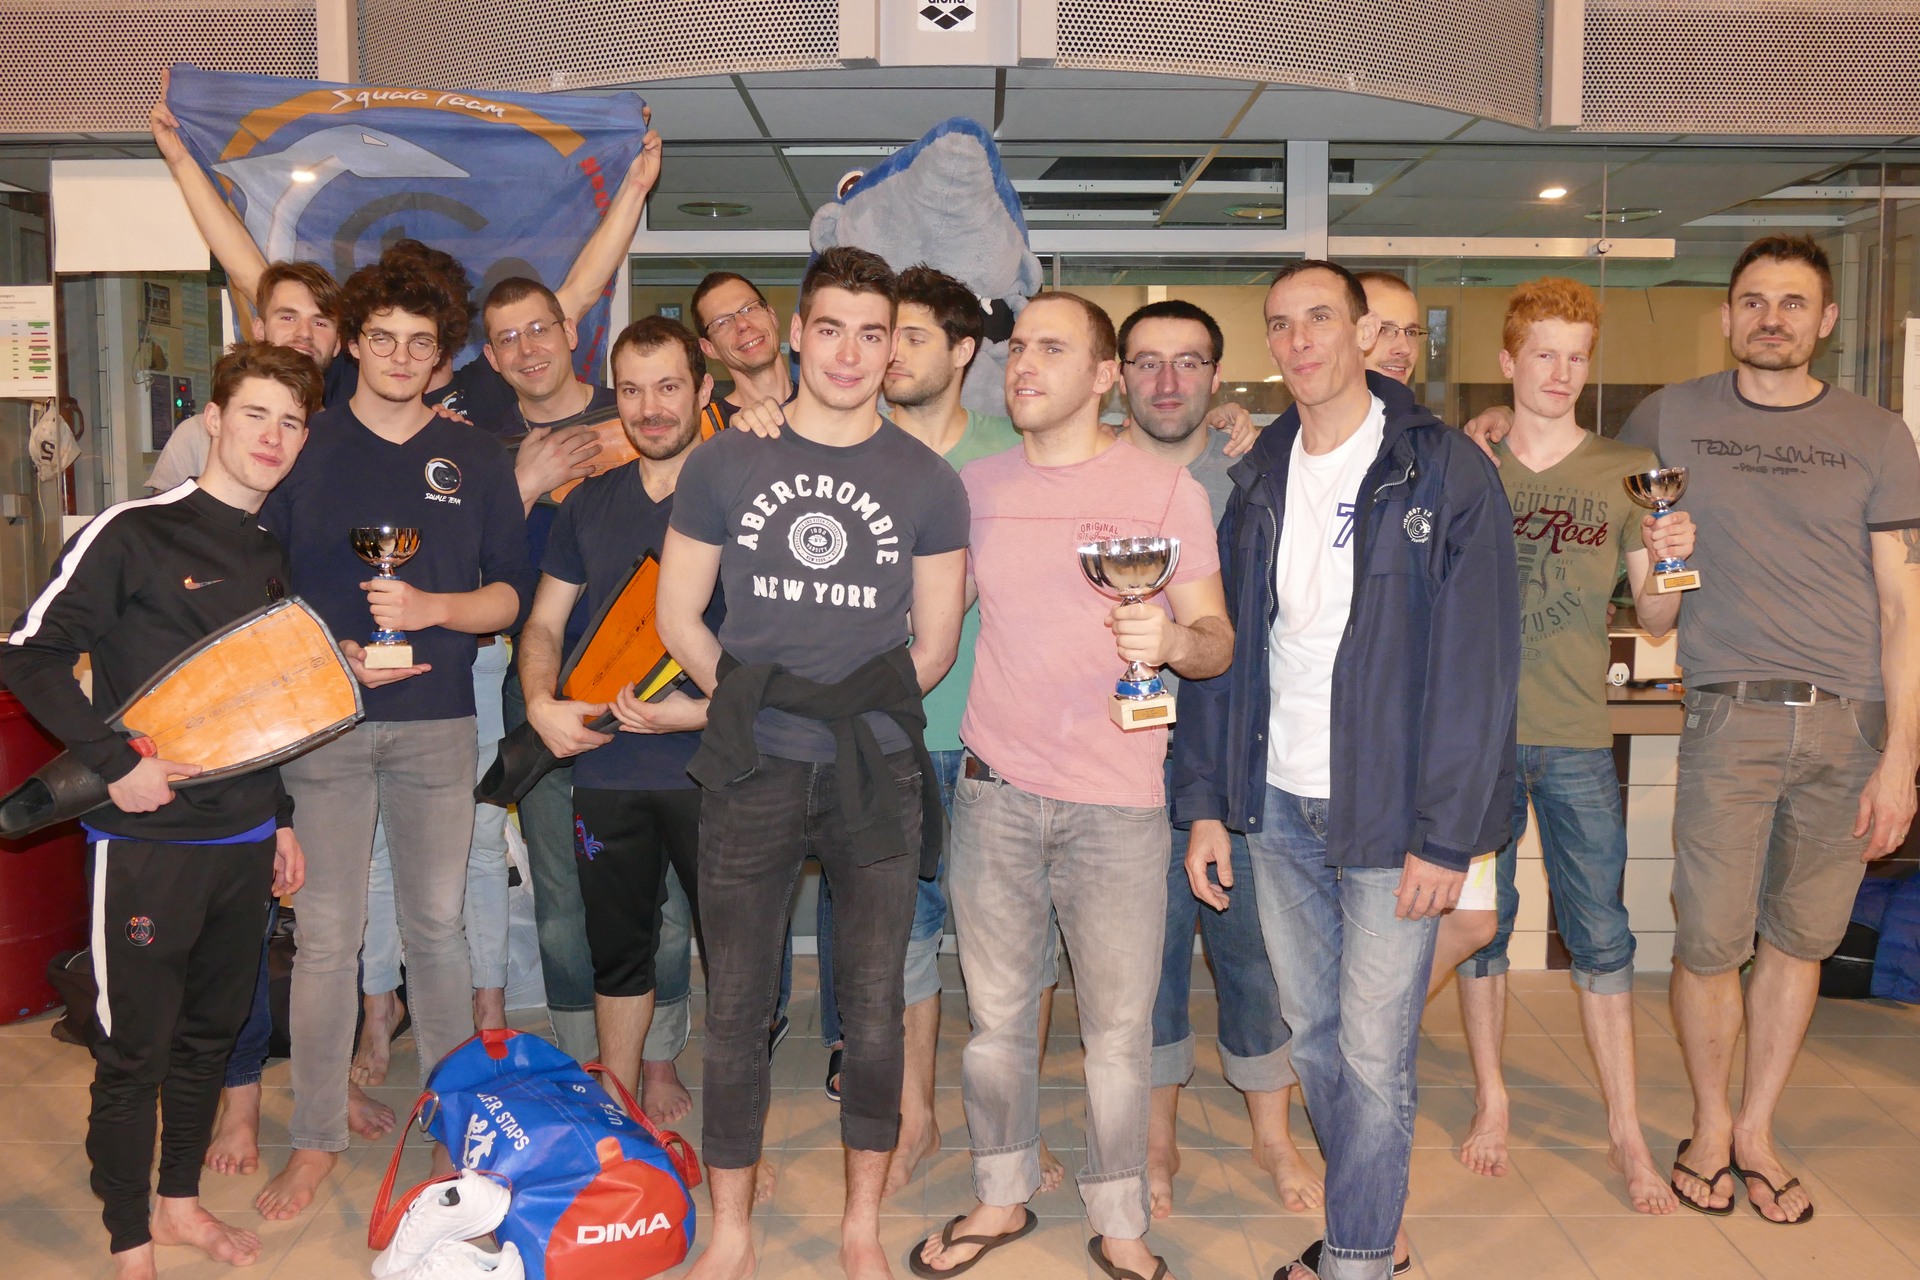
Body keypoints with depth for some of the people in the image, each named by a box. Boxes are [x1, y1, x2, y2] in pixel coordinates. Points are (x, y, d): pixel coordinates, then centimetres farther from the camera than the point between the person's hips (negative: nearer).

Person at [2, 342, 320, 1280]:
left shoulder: (273, 558, 11)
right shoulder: (133, 533, -9)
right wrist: (114, 762, -16)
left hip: (244, 840, 6)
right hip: (149, 841, -6)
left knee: (211, 1032, 17)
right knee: (134, 1050, 5)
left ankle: (180, 1201, 35)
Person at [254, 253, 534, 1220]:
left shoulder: (475, 459, 8)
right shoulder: (302, 447, 6)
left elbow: (513, 593, 4)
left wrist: (433, 608, -14)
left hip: (437, 720, 1)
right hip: (321, 718, -1)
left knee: (438, 925, 8)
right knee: (326, 933, 2)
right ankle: (316, 1137, 16)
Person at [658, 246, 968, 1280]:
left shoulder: (928, 483, 4)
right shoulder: (724, 463, 6)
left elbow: (934, 647, 6)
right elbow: (677, 615, 8)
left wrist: (851, 707, 2)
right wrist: (751, 698, 2)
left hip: (877, 775, 0)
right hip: (750, 775, 1)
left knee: (873, 1008, 8)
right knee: (735, 1010, 8)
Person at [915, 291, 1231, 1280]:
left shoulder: (1166, 489, -1)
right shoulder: (973, 486, 9)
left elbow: (1217, 638, -2)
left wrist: (1174, 638, -23)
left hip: (1117, 800, -2)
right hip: (995, 789, 3)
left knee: (1119, 1027, 6)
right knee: (996, 1013, 13)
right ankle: (1002, 1196, 33)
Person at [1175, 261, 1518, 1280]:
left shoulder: (1445, 471, -6)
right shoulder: (1257, 480, 8)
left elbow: (1478, 665, -10)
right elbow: (1218, 650, 9)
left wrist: (1446, 835, -13)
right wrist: (1204, 803, 4)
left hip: (1389, 814, -5)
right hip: (1277, 806, 5)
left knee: (1374, 1054, 0)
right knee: (1312, 1036, 15)